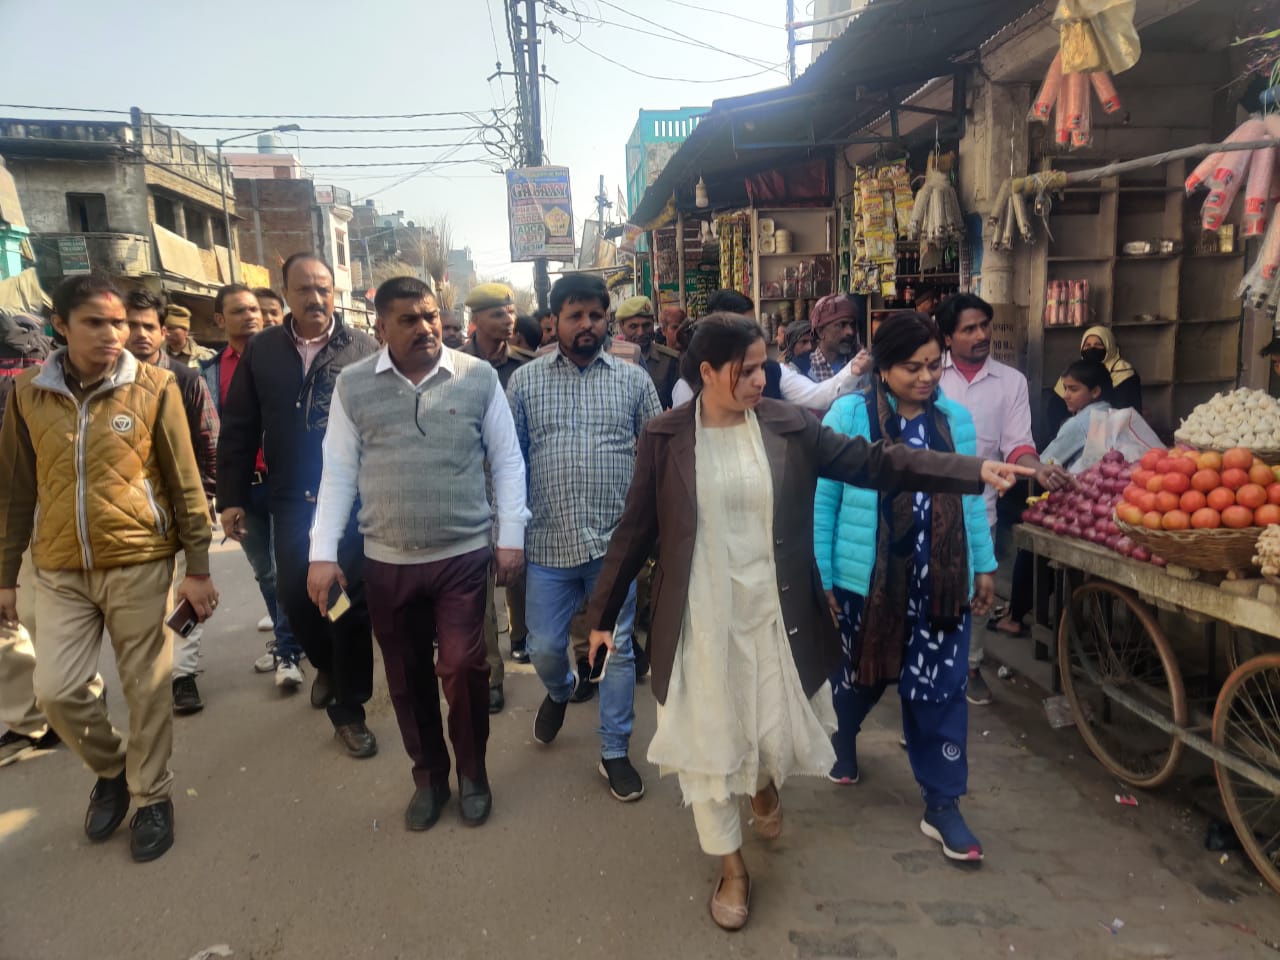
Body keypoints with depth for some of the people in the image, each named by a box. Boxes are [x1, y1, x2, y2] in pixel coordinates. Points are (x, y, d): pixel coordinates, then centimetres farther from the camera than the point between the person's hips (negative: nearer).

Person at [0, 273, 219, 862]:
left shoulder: (153, 387, -5)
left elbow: (185, 483, -3)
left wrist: (199, 568, -3)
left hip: (139, 562, -2)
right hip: (60, 570, 3)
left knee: (146, 687, 6)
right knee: (55, 690, 4)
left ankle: (152, 795, 26)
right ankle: (111, 769, 32)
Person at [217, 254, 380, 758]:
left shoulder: (363, 349, -3)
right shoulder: (260, 350, 5)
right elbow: (238, 429, 6)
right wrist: (232, 498, 3)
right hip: (292, 503, 3)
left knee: (349, 604, 4)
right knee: (294, 597, 9)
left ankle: (348, 709, 20)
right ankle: (327, 665, 42)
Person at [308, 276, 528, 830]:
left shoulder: (478, 377, -2)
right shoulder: (353, 385, 1)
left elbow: (506, 461, 1)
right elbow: (338, 473, 3)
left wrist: (511, 535, -4)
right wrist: (323, 553, -1)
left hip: (464, 555, -2)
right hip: (387, 561, 2)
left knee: (462, 669, -1)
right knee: (407, 678, 13)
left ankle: (473, 774, 24)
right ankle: (429, 776, 34)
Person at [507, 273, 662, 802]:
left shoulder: (633, 379, 3)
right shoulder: (525, 380, 4)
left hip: (616, 542, 0)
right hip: (548, 543, 1)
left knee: (617, 649, 8)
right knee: (544, 648, 10)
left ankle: (614, 753, 26)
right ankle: (560, 690, 46)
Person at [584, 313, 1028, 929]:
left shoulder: (787, 425, -4)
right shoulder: (665, 438, -7)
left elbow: (871, 462, -5)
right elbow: (635, 530, -1)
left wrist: (972, 471, -13)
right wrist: (603, 612, 3)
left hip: (774, 615, 2)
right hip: (701, 619, -1)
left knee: (779, 733, 15)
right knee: (708, 741, 10)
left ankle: (763, 782, 53)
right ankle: (731, 867, 33)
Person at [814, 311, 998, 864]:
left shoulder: (955, 419, 4)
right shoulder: (849, 415, -9)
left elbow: (970, 498, 11)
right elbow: (823, 502, -8)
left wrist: (985, 566, 12)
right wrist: (821, 579, -7)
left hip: (940, 582, 3)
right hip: (866, 581, -2)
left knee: (940, 692, 6)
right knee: (860, 676, 18)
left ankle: (942, 806, 21)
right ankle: (842, 742, 50)